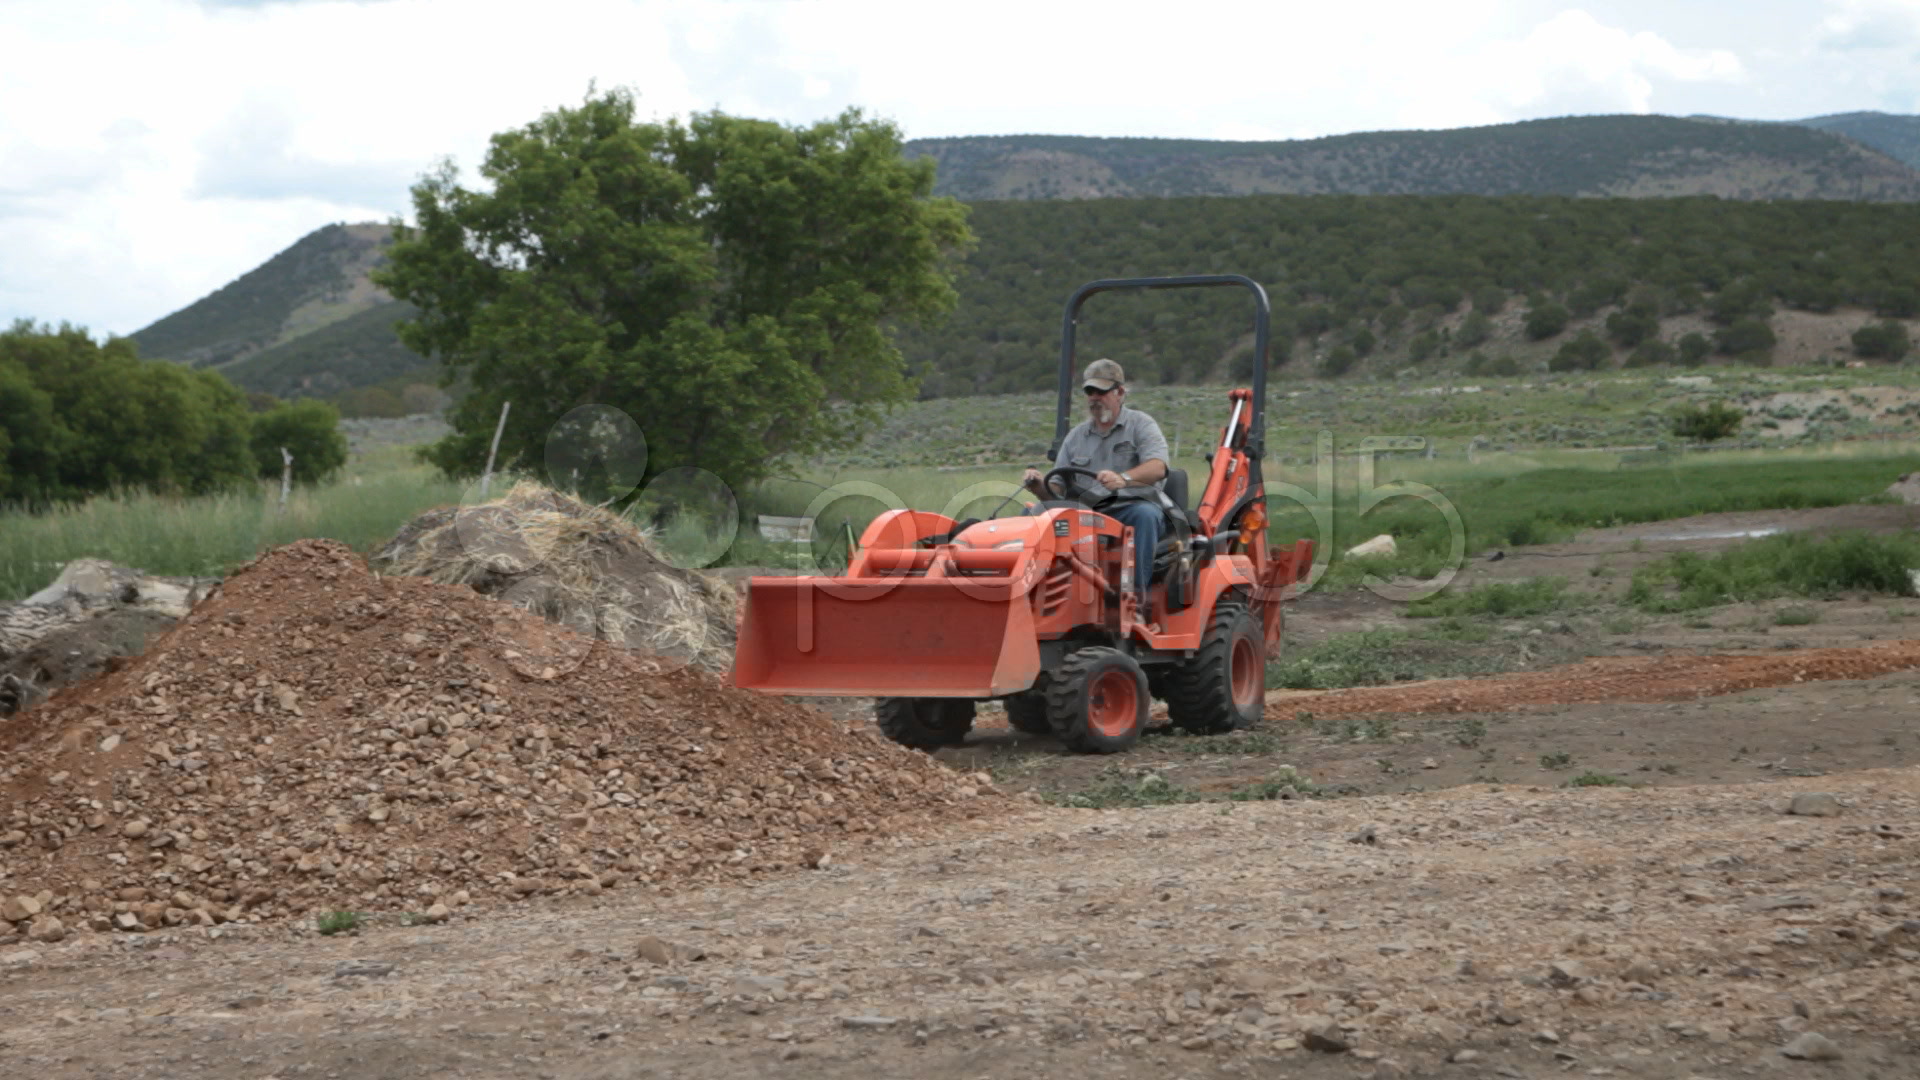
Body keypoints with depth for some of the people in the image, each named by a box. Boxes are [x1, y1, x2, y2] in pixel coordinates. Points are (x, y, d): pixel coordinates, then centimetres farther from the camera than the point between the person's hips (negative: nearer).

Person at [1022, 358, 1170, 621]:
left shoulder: (1140, 425, 5)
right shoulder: (1076, 436, 18)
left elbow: (1157, 468, -16)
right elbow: (1057, 490, 13)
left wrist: (1123, 479, -37)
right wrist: (1039, 486, -12)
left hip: (1131, 510, -3)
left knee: (1145, 514, -38)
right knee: (1036, 513, -21)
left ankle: (1137, 597, -38)